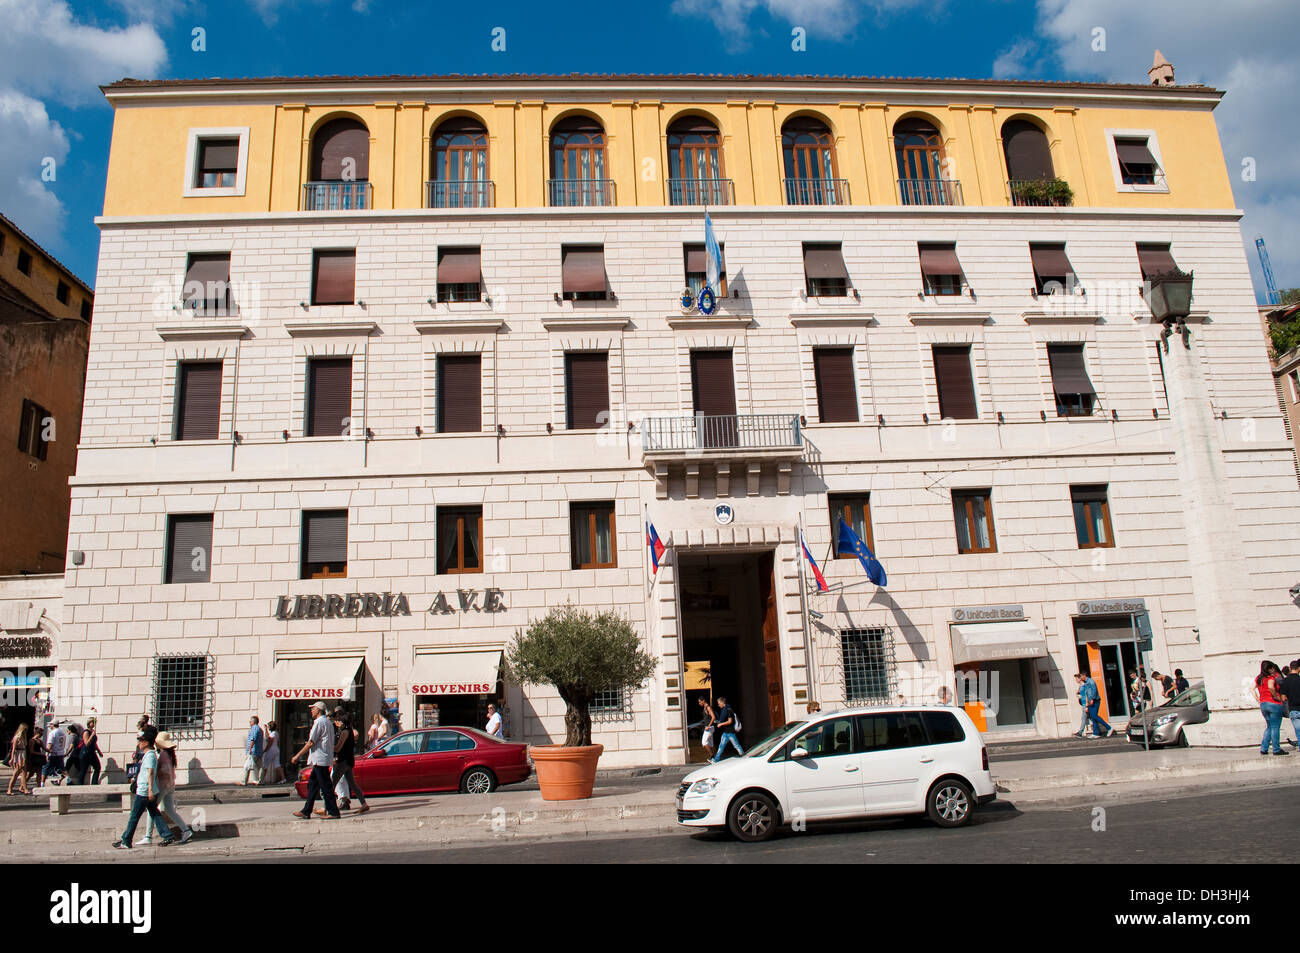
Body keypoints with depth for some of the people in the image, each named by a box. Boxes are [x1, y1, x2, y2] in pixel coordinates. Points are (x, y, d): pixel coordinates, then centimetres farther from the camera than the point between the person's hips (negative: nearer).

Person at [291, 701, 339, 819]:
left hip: (320, 759, -10)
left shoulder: (319, 722, -13)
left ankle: (333, 812, -5)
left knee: (325, 787, -7)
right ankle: (306, 812, 17)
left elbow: (310, 743, -15)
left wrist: (297, 756, -8)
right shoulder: (328, 722, 18)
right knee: (312, 785, 13)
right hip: (322, 759, 10)